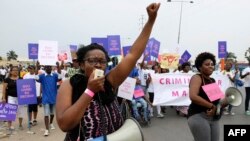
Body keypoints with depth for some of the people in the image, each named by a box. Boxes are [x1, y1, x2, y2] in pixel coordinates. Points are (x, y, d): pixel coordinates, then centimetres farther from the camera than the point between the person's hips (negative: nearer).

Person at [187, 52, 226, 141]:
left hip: (214, 118, 8)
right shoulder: (197, 78, -8)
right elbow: (193, 96, -23)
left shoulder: (212, 81, 16)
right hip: (199, 116, -8)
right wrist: (212, 106, -20)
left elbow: (216, 99, 17)